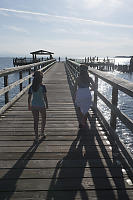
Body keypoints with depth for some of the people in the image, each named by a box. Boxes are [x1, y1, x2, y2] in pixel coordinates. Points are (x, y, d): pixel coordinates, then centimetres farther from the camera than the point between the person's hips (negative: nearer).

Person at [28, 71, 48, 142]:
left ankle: (36, 137, 10)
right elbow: (45, 97, -12)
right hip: (41, 105, -3)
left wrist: (29, 106, 14)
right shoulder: (42, 86, -11)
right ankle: (42, 132, 31)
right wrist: (47, 104, 0)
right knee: (43, 119, 21)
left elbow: (29, 97, 3)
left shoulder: (31, 87, 0)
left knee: (36, 121, 8)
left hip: (34, 105, 3)